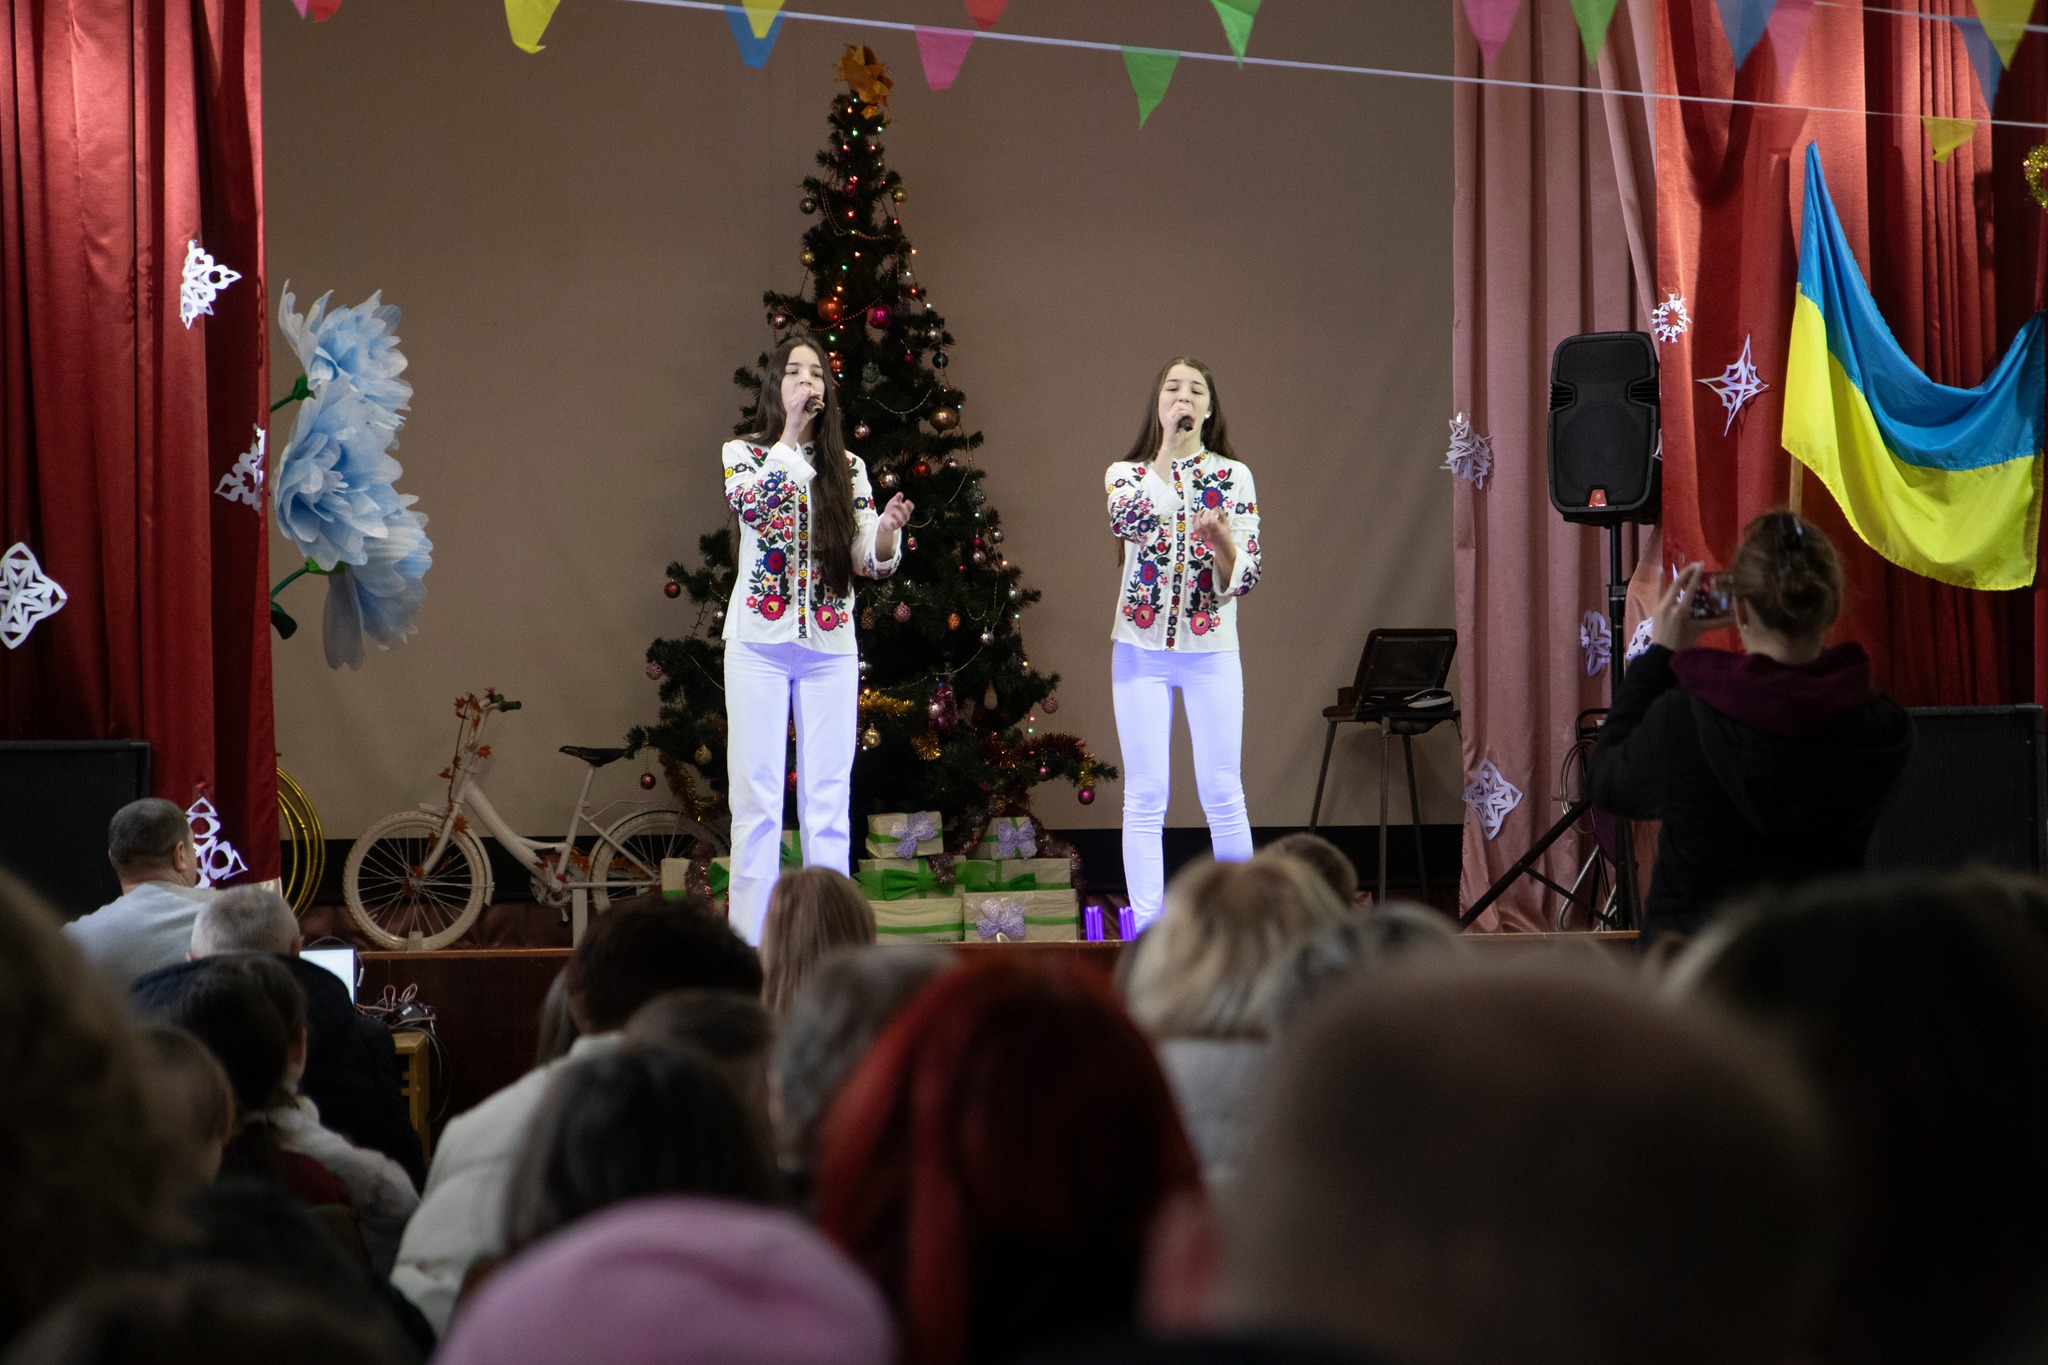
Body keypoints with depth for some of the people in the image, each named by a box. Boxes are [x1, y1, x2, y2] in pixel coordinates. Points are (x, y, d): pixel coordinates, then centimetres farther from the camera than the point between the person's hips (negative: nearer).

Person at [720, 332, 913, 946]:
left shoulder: (847, 467, 12)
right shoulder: (743, 453, 6)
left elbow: (869, 561, 5)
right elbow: (751, 507, -16)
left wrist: (888, 529, -16)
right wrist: (791, 435, -12)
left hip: (830, 646, 2)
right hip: (758, 642, -2)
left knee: (829, 800, 1)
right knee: (757, 795, -4)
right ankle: (751, 940, -2)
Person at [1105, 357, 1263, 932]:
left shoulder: (1234, 475, 4)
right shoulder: (1126, 473, 5)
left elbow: (1246, 576, -2)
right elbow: (1128, 521, -20)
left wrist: (1222, 541, -22)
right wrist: (1168, 450, -17)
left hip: (1211, 651, 0)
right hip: (1140, 649, 0)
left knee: (1222, 795, -1)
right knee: (1144, 797, 0)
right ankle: (1148, 927, 4)